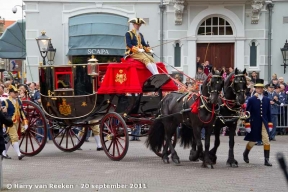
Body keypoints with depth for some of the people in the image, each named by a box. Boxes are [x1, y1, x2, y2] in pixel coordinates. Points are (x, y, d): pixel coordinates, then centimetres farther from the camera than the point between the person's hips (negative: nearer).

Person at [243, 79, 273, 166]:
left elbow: (269, 113, 8)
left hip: (264, 124, 3)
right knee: (252, 141, 10)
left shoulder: (267, 100, 5)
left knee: (266, 141, -6)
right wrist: (247, 125, -10)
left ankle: (266, 160, -1)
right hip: (254, 124, -2)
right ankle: (245, 154, 37)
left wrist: (270, 124, 5)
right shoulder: (251, 100, -6)